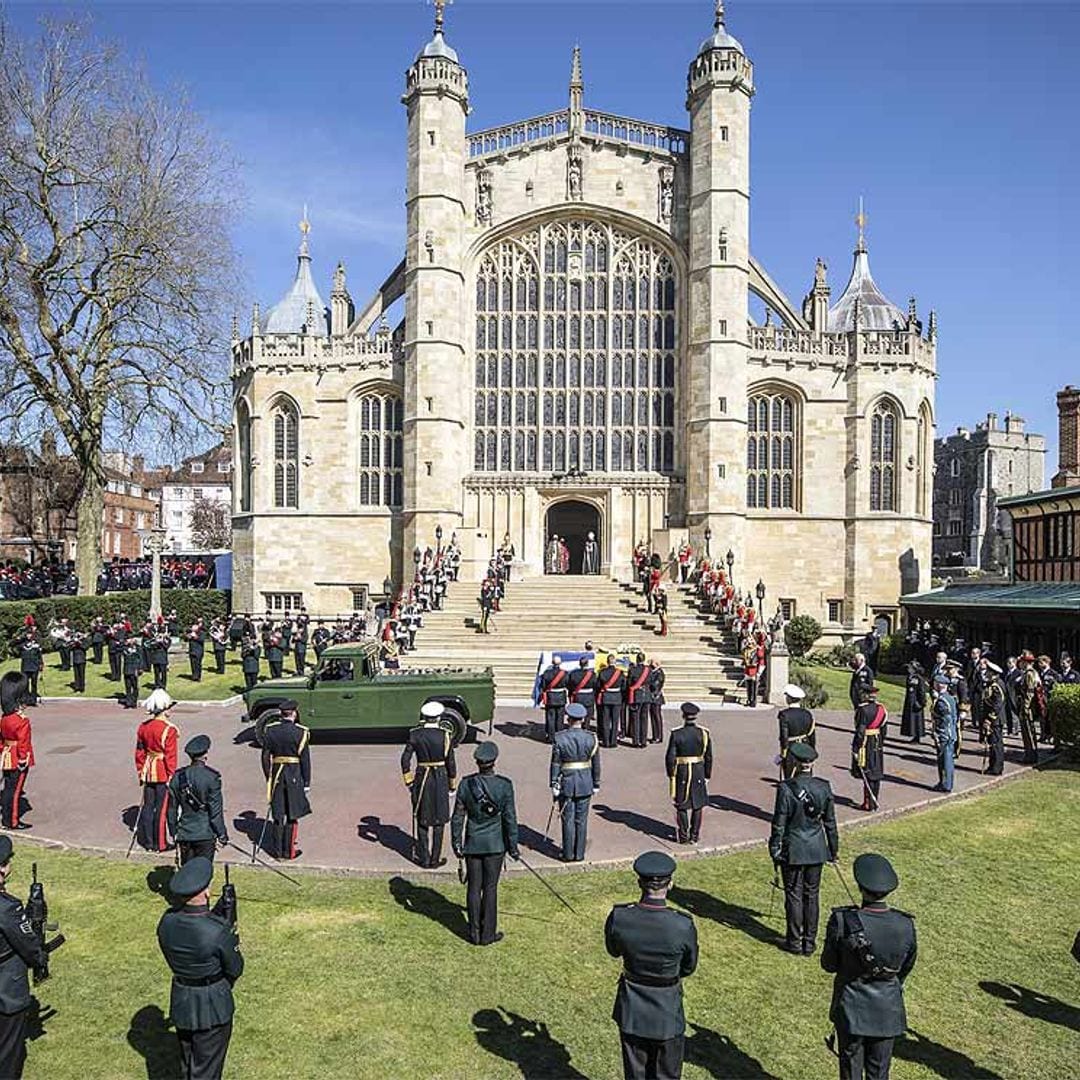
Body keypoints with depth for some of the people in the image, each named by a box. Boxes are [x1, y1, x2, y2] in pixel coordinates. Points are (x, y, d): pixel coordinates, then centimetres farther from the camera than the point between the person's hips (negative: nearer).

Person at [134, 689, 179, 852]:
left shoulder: (143, 727, 3)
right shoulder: (169, 730, -18)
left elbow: (139, 752, 10)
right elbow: (170, 756, -16)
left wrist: (141, 771, 20)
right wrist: (172, 777, -9)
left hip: (148, 771, 6)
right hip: (163, 774, -6)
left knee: (148, 806, 14)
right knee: (161, 808, 4)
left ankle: (148, 841, 24)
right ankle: (160, 844, 13)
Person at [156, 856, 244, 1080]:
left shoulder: (167, 922, -14)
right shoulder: (217, 930, -31)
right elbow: (235, 969, -16)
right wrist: (232, 939, 3)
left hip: (180, 1001, 6)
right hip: (212, 1005, -5)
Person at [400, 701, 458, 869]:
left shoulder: (415, 735, -6)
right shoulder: (445, 735, -10)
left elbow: (405, 759, -6)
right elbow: (450, 763, -6)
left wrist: (408, 781, 5)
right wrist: (452, 785, 6)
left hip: (421, 778, 2)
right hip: (440, 780, -1)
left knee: (422, 820, 15)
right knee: (438, 822, 11)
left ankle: (423, 858, 20)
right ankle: (435, 859, 15)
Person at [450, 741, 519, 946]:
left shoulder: (466, 784, -8)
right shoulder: (504, 785, -14)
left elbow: (458, 817, -2)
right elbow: (510, 819, -8)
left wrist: (457, 844, 9)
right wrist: (513, 846, 2)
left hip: (472, 843, 2)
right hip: (495, 844, -2)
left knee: (474, 887, 12)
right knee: (490, 887, 8)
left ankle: (475, 933, 20)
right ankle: (488, 934, 16)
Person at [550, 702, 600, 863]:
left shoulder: (560, 738, -12)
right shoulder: (592, 738, -6)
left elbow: (555, 764, -8)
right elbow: (596, 764, 0)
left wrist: (554, 786, -1)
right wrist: (596, 784, 10)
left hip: (566, 784, -2)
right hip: (585, 785, 2)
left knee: (568, 820, 8)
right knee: (581, 820, 11)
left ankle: (568, 854, 15)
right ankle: (579, 854, 18)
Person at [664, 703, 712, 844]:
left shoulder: (676, 734, -12)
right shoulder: (704, 733, -7)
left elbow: (670, 757, -10)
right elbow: (709, 757, -1)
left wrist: (671, 774, 4)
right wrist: (707, 774, 11)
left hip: (681, 773, -2)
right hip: (698, 773, 2)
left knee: (682, 806, 10)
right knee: (697, 806, 13)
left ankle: (683, 836, 14)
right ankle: (694, 836, 18)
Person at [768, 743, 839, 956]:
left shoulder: (786, 788, -17)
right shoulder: (824, 787, -4)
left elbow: (779, 824, -12)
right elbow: (830, 822, 5)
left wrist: (775, 850, -2)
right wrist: (833, 849, 16)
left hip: (792, 850, -4)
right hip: (817, 849, 4)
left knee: (794, 894, 8)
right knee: (811, 894, 14)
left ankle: (795, 942, 16)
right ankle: (810, 943, 22)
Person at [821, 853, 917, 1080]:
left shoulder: (842, 922, -26)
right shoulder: (906, 926, -18)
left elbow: (829, 964, -10)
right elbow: (906, 968, 1)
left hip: (851, 1008, -2)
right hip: (888, 1010, 2)